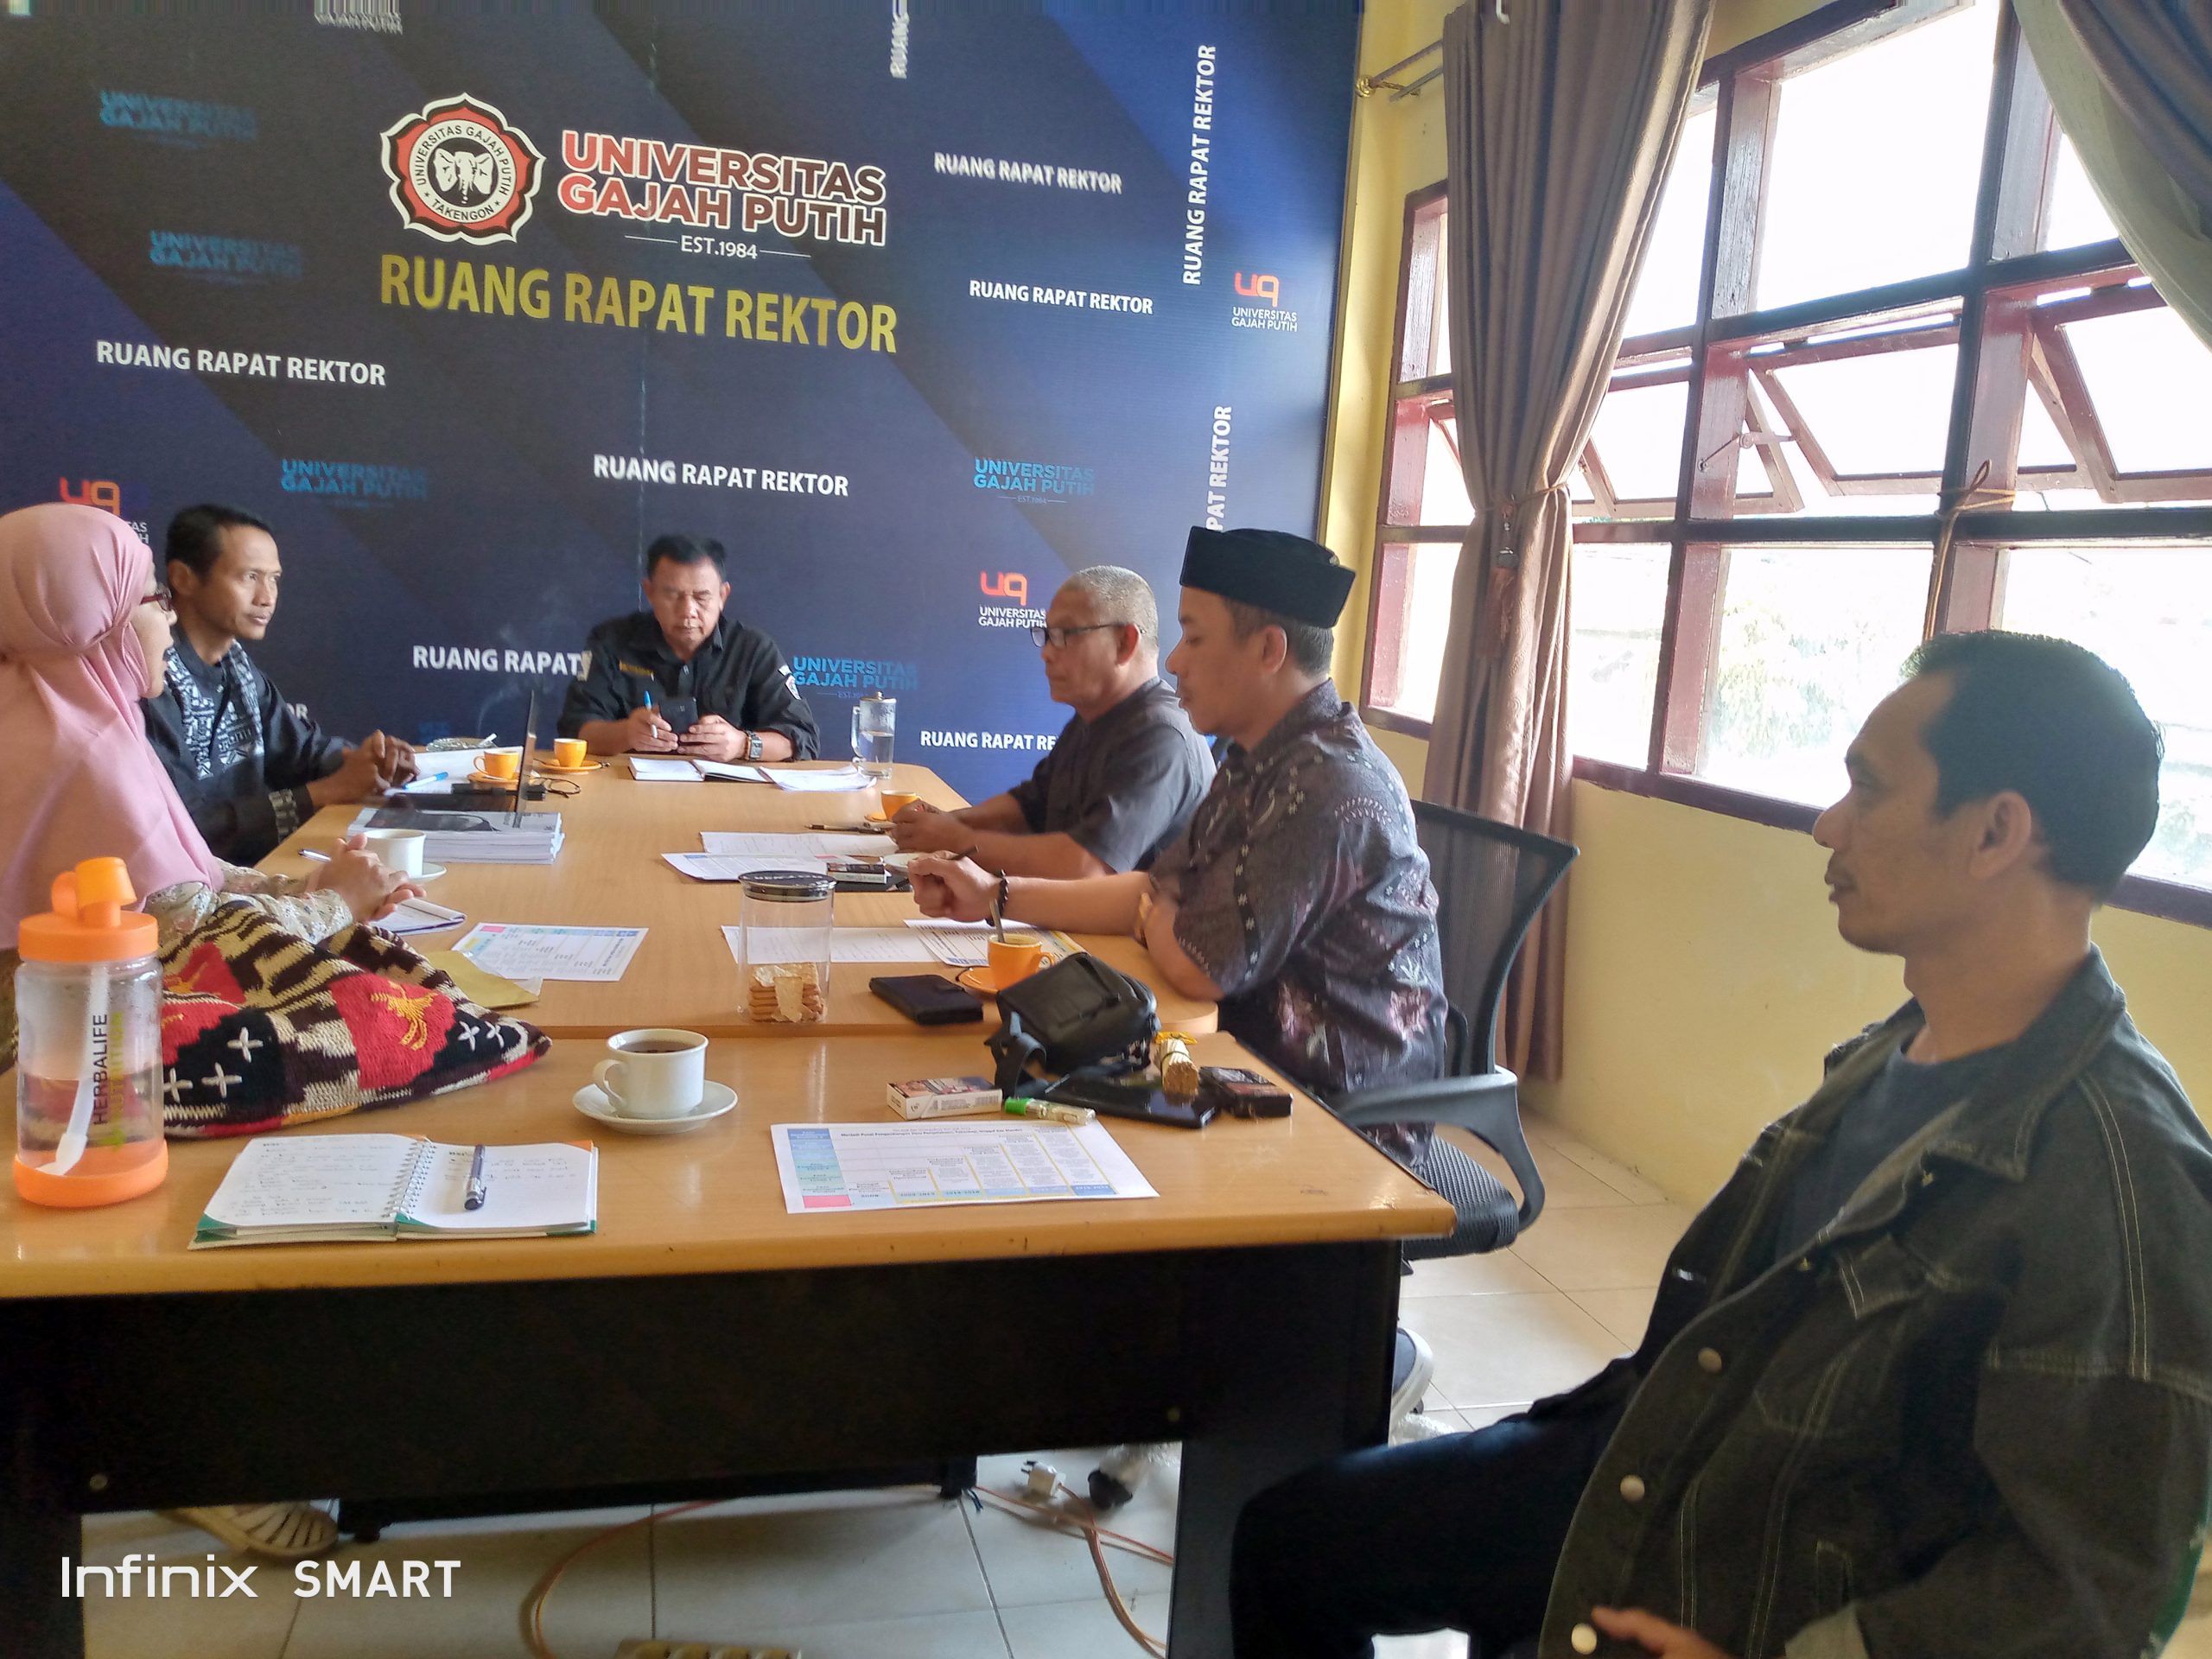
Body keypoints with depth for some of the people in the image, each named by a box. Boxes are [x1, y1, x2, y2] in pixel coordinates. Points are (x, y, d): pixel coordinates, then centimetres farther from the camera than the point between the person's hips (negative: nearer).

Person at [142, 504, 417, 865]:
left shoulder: (236, 663, 8)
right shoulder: (152, 679, -19)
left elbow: (302, 744, 15)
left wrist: (365, 762, -8)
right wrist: (328, 792, -20)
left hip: (250, 866, 8)